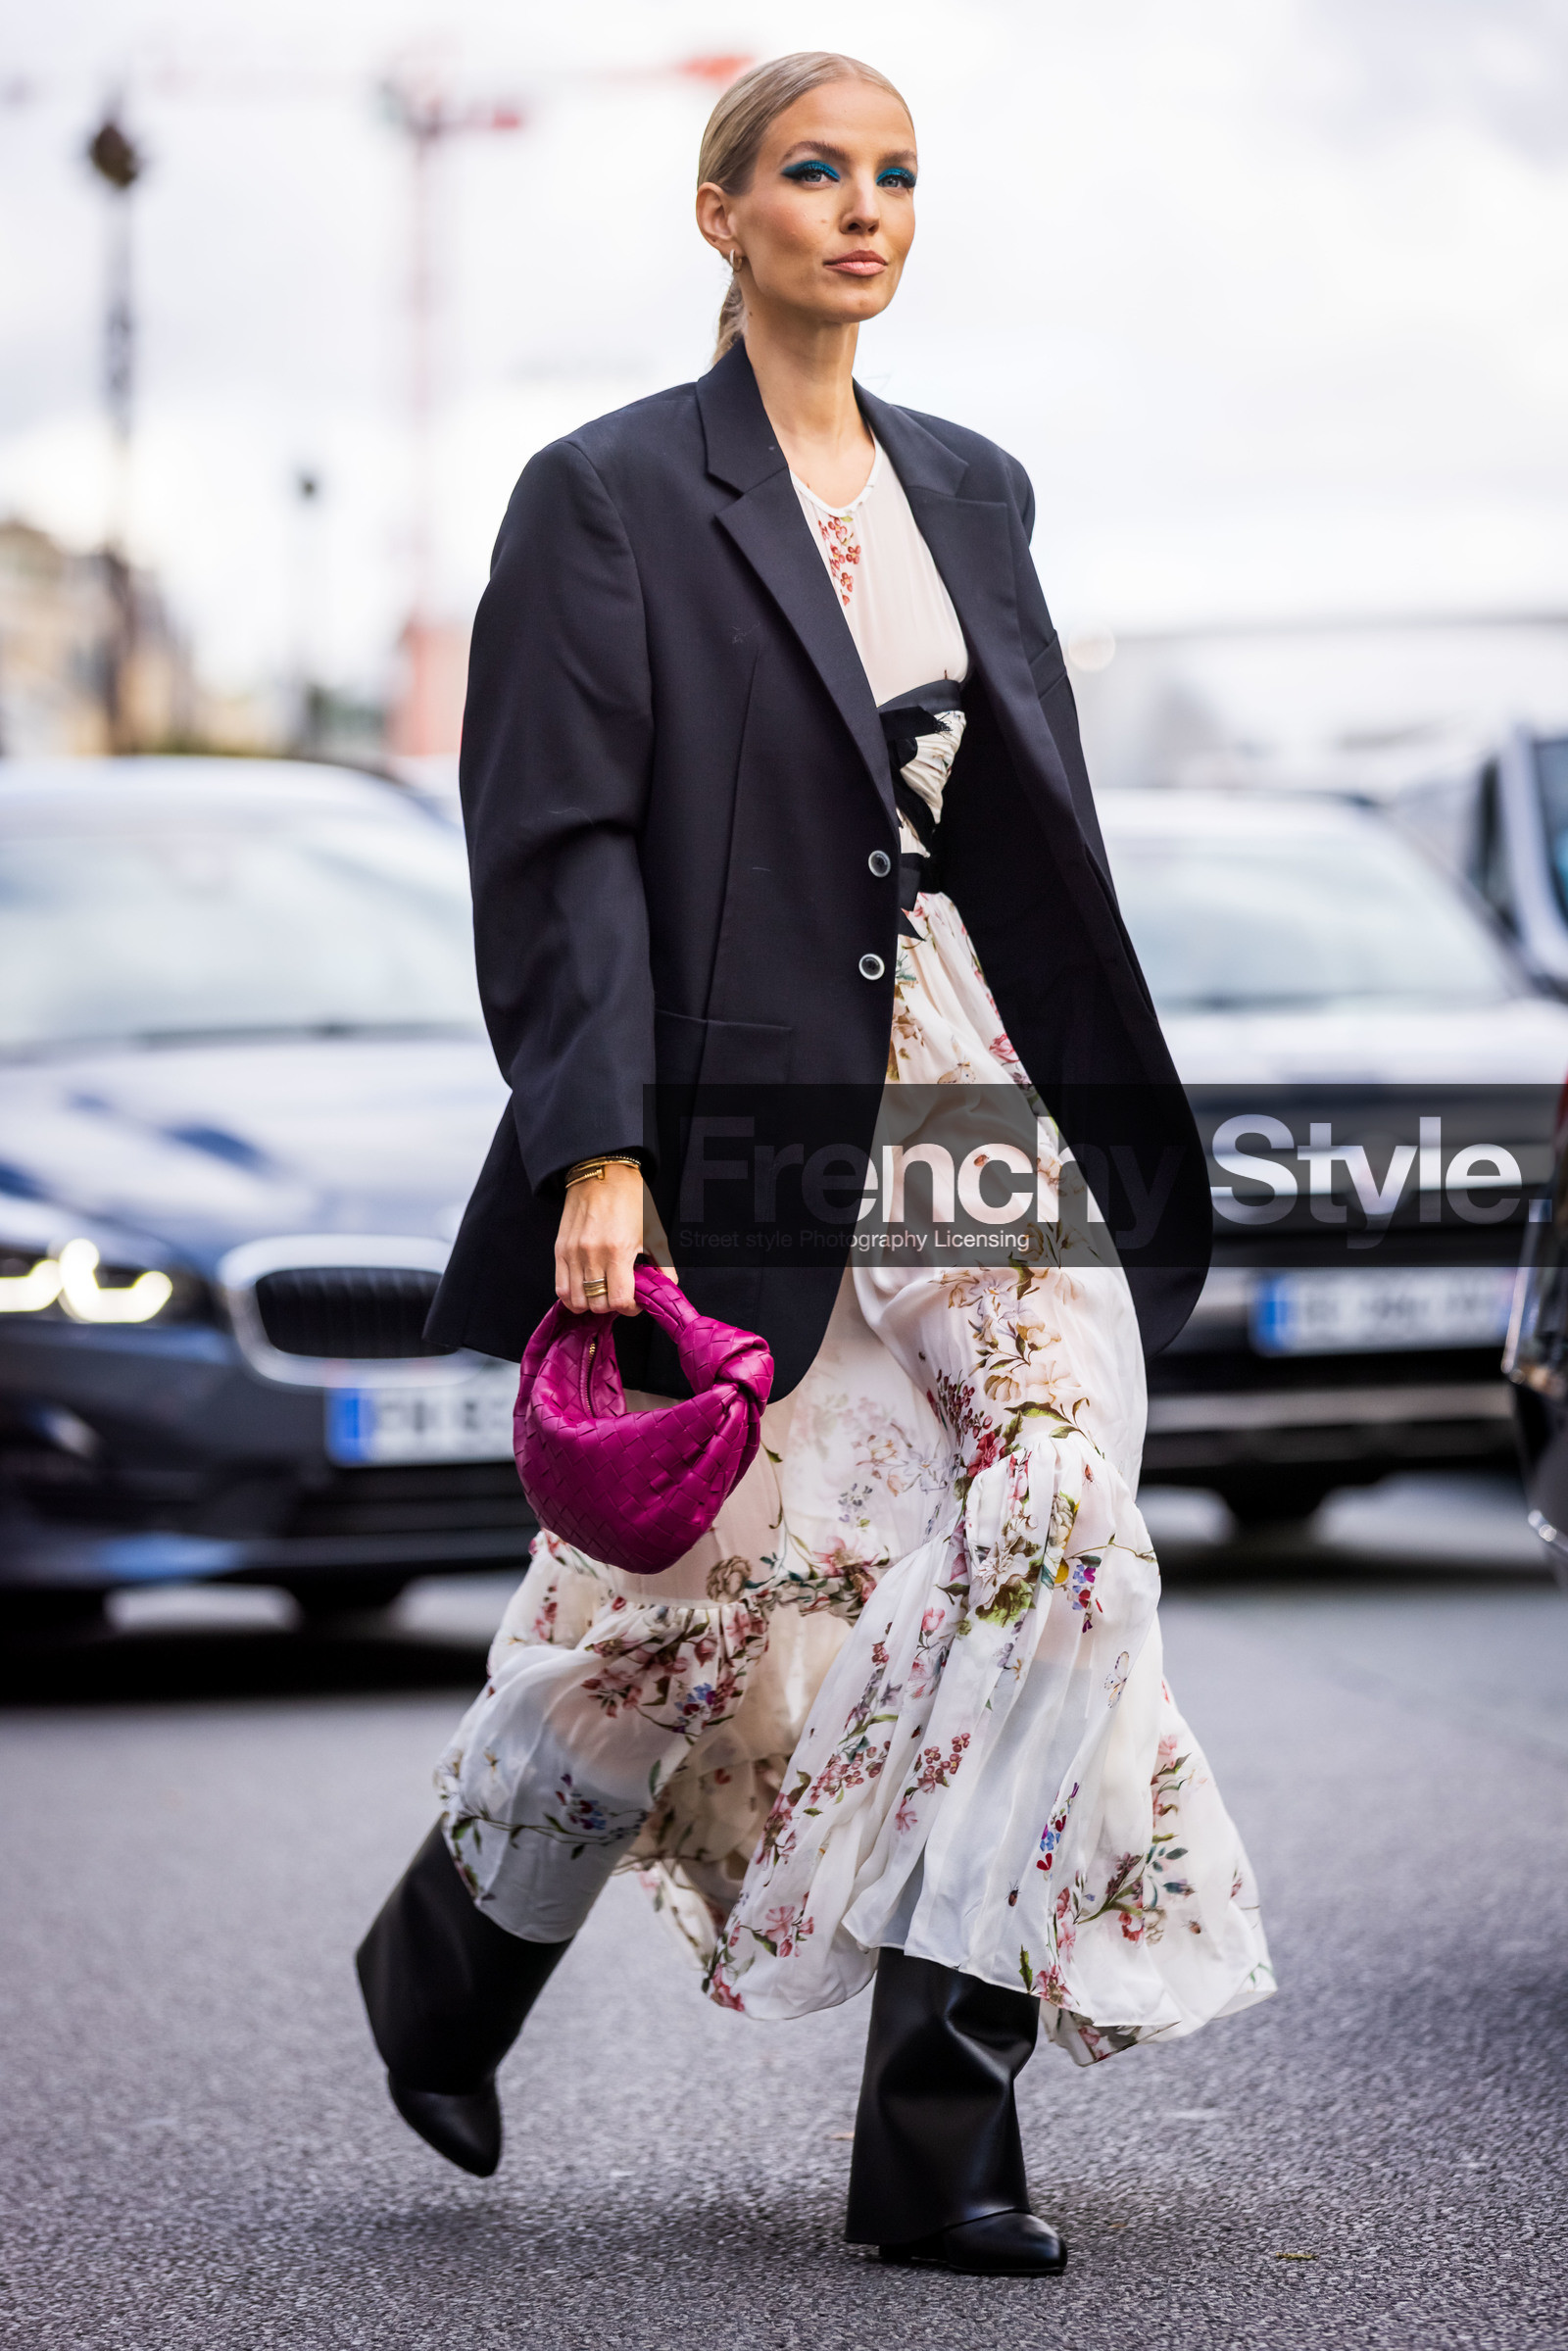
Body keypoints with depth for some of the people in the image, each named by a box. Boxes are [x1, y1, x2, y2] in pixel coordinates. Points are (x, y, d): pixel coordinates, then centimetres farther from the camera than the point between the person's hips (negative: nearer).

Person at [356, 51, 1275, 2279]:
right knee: (686, 1580, 2)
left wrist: (1103, 1124, 17)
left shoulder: (970, 489, 16)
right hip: (747, 1111, -5)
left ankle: (939, 2142, -9)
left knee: (1062, 1531, -12)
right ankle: (456, 1937, 34)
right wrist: (598, 1151, -20)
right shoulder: (610, 497, -2)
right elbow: (562, 846, -10)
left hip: (979, 1093, 5)